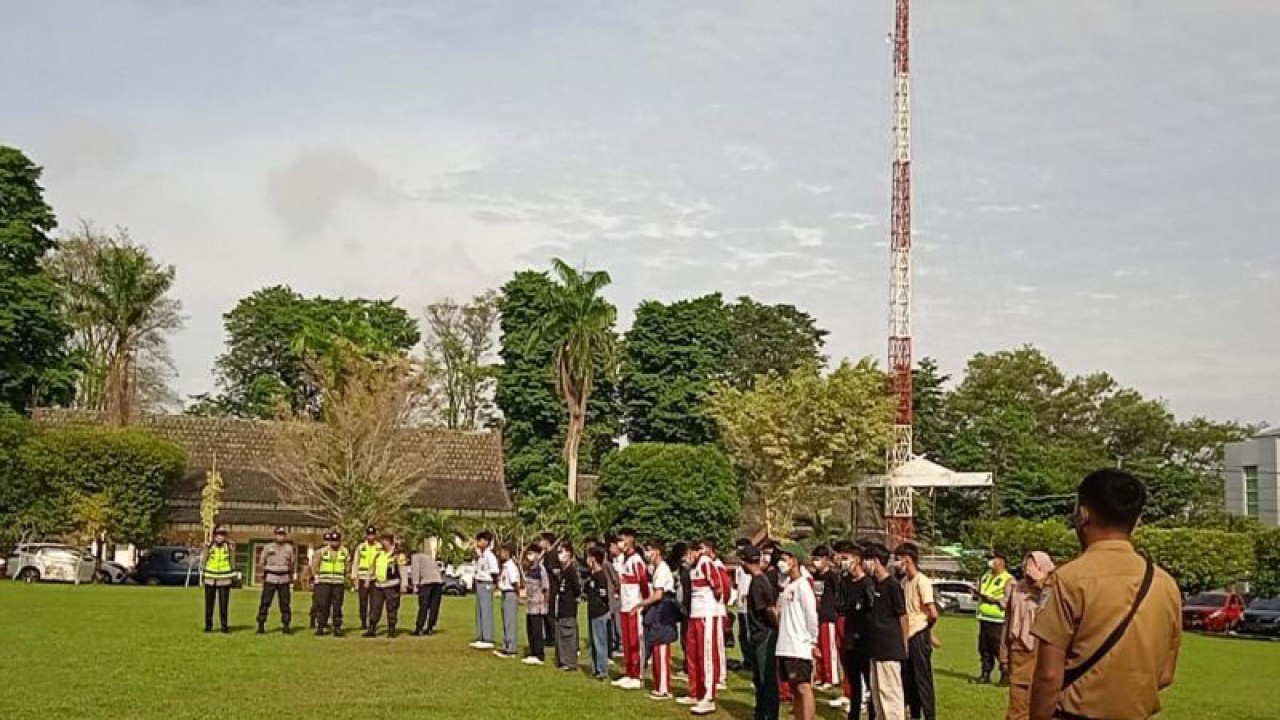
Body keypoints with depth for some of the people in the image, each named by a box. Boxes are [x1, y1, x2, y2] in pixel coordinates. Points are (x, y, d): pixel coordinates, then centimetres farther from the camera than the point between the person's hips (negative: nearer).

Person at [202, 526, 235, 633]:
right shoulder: (209, 546, -3)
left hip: (224, 579, 0)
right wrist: (202, 575, 4)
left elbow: (232, 562, 5)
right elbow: (204, 561, 5)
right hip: (210, 579, 0)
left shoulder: (230, 546, -1)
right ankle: (208, 626, 15)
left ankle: (224, 626, 9)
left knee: (223, 604, 1)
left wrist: (233, 576, 5)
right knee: (209, 603, 6)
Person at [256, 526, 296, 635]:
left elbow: (293, 563, 13)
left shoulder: (289, 548, 6)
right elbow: (262, 562, 8)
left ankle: (286, 626, 7)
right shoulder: (268, 547, 3)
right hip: (270, 578, -1)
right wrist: (262, 576, 6)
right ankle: (261, 625, -1)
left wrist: (293, 578, 11)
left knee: (285, 603, 1)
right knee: (265, 602, -5)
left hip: (284, 579, 1)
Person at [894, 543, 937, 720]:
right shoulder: (904, 581, 9)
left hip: (919, 637, -8)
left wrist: (925, 627, -5)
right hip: (907, 636, 8)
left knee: (923, 679, -2)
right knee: (908, 679, 14)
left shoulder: (922, 581, -16)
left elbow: (933, 614, -22)